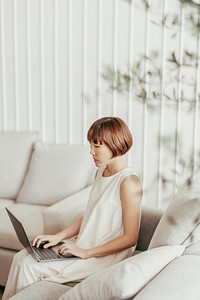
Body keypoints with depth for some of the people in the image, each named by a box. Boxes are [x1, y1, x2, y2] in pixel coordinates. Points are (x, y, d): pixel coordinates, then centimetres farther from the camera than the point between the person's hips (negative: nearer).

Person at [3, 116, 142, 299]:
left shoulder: (129, 182, -20)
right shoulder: (101, 172, 8)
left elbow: (130, 238, -19)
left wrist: (86, 253, -18)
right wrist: (58, 237, 4)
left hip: (105, 256, -8)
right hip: (83, 245, 8)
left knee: (30, 267, -13)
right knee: (22, 257, -3)